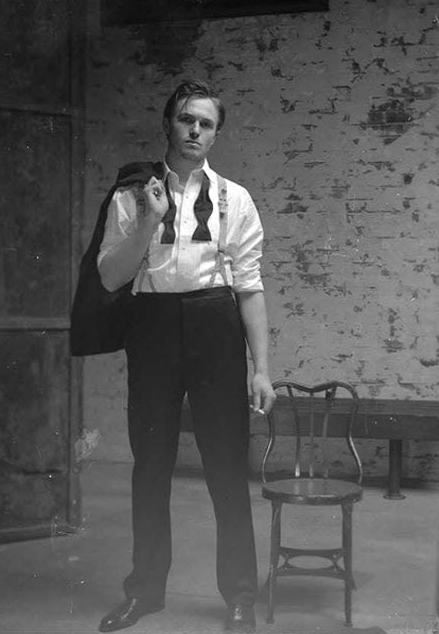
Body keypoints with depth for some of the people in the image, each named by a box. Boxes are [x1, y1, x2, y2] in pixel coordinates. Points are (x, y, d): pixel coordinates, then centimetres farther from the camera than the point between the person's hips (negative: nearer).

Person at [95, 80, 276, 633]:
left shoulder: (233, 199, 4)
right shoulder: (131, 197, 6)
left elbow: (249, 286, 1)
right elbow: (110, 276, -2)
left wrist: (261, 368, -3)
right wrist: (149, 222, -15)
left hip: (214, 323, -1)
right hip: (152, 326, 1)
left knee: (227, 464, 2)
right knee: (151, 463, 10)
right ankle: (145, 588, 28)